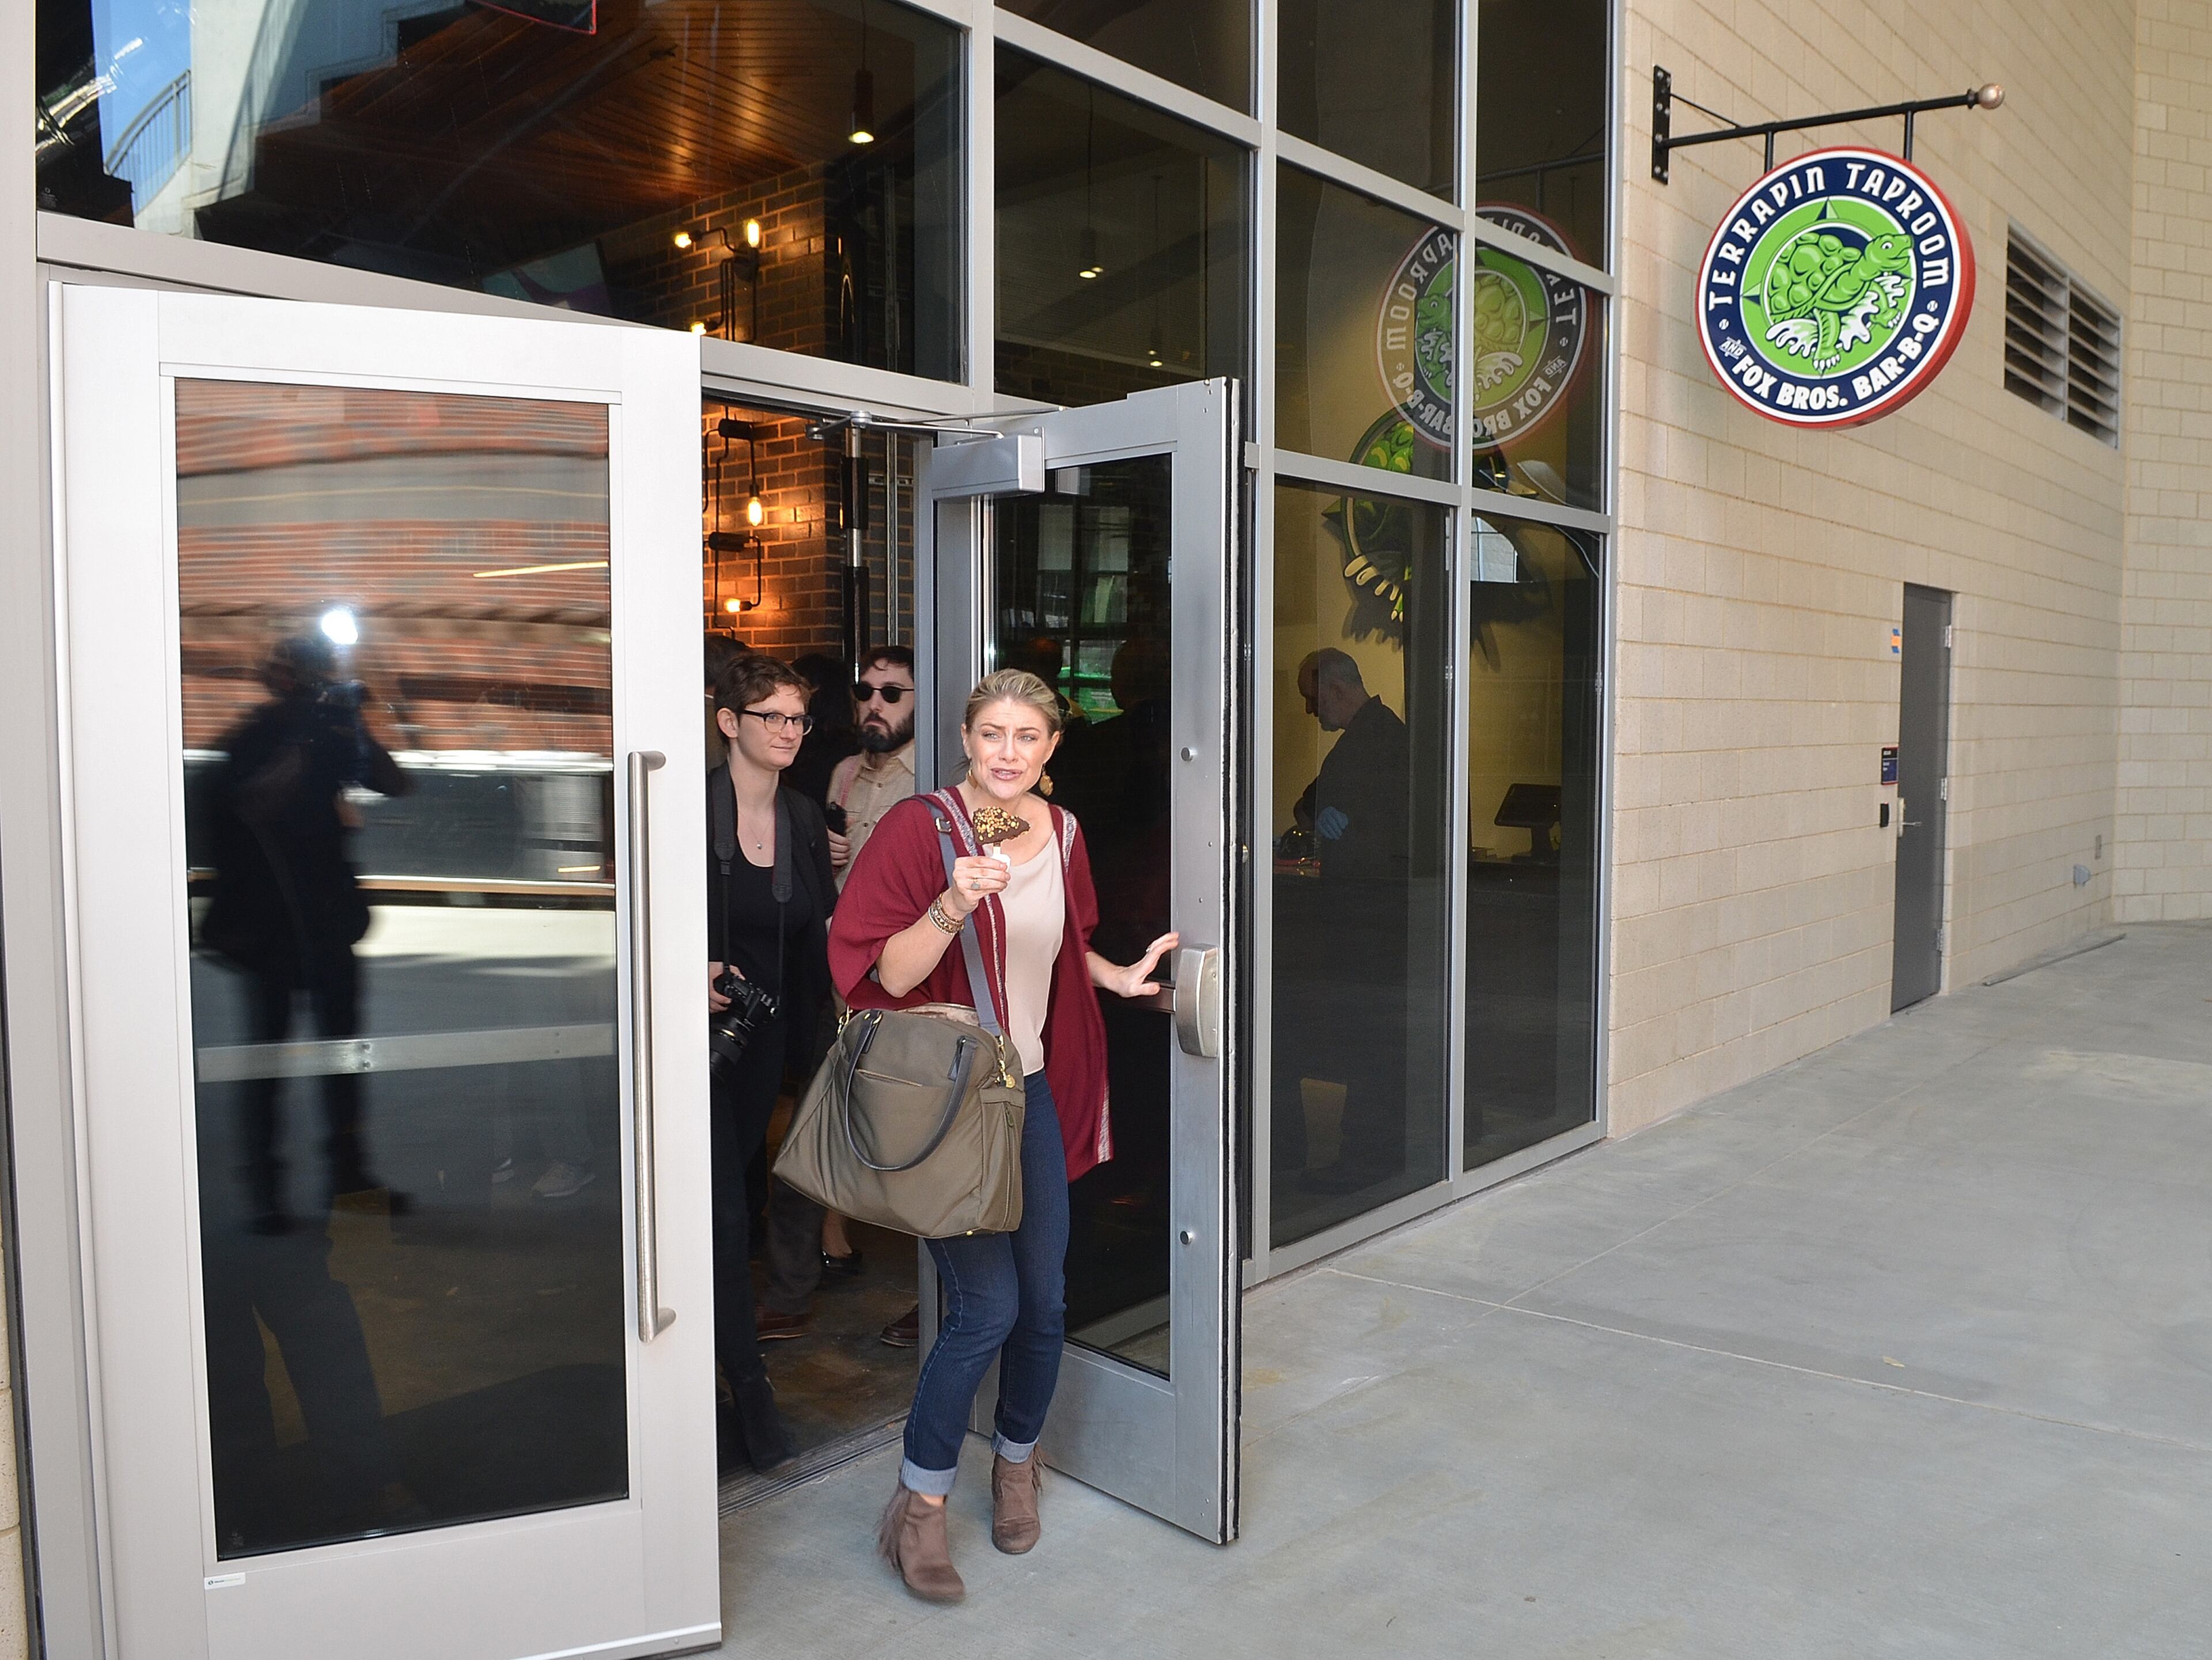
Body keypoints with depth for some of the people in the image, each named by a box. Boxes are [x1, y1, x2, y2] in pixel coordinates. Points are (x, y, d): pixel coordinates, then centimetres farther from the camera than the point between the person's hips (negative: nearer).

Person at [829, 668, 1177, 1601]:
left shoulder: (1060, 832, 5)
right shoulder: (919, 827, -14)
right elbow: (880, 975, -19)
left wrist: (1119, 977, 6)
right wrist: (953, 907, -33)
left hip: (1034, 1089, 6)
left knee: (1044, 1301, 10)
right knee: (987, 1308, -9)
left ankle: (1017, 1463, 36)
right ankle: (918, 1506, 12)